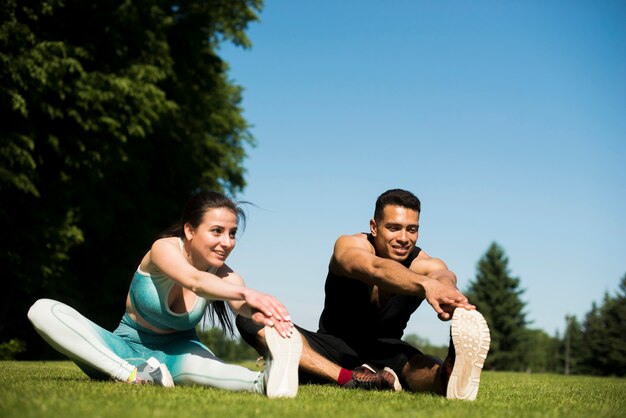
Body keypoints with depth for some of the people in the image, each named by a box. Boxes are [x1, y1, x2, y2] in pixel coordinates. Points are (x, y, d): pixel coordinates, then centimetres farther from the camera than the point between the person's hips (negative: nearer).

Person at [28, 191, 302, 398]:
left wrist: (255, 311, -65)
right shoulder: (165, 248, -21)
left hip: (176, 353, 0)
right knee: (43, 310, -26)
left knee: (197, 363, -40)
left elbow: (241, 304, -38)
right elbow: (195, 281, -43)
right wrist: (246, 292, -64)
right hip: (129, 347, 0)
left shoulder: (225, 277, -13)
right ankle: (131, 373, -41)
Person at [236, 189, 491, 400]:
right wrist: (426, 284, -63)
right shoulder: (350, 246, -16)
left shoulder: (424, 265, -10)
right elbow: (377, 269, -41)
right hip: (333, 349, 0)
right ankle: (348, 379, -43)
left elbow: (444, 277, -37)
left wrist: (444, 289, -65)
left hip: (384, 355, 0)